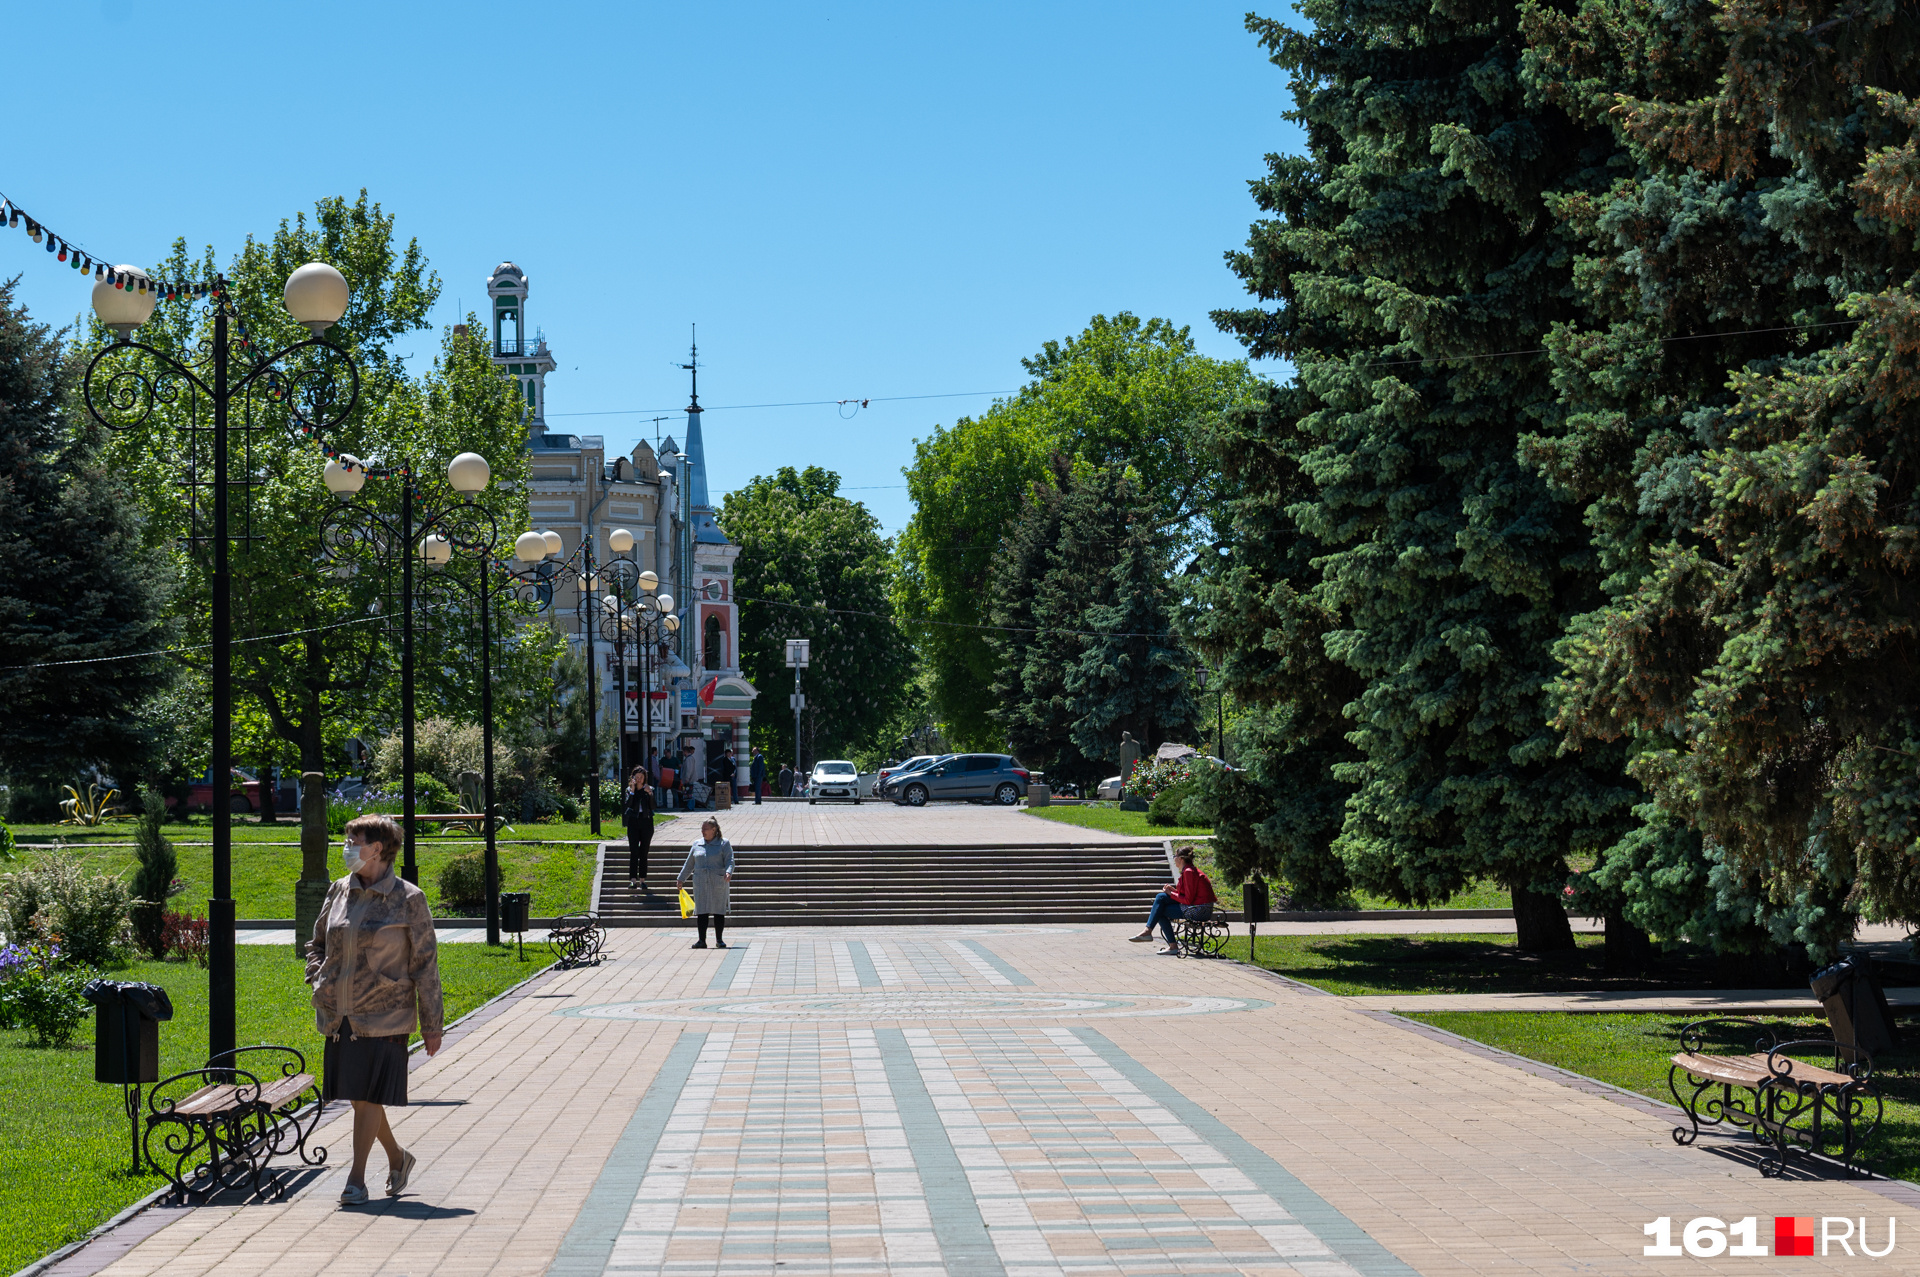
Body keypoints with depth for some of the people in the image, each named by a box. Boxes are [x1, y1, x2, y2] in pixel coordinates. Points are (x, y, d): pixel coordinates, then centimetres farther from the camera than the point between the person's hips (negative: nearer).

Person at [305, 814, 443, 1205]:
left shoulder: (408, 899, -6)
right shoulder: (339, 892, 8)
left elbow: (425, 963, -4)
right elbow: (317, 942, 24)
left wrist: (431, 1023, -4)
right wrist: (318, 979, 5)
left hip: (383, 1015, -5)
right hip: (341, 1015, 5)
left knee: (369, 1095, -5)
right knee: (356, 1094, 10)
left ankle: (356, 1178, 4)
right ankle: (397, 1158, 30)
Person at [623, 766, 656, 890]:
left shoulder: (649, 789, 5)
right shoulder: (629, 790, 5)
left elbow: (653, 807, -5)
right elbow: (628, 805, -12)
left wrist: (650, 794, -18)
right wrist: (632, 791, -20)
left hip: (646, 822, 1)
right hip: (633, 821, -1)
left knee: (644, 852, 5)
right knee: (634, 852, -10)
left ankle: (642, 880, 11)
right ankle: (633, 880, -16)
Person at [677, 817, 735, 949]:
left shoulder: (724, 844, 2)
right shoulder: (697, 845, 13)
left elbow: (730, 860, -6)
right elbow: (689, 864, 19)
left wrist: (728, 872, -25)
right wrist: (681, 879, 19)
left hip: (718, 882, -3)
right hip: (700, 882, 3)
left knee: (719, 911, 1)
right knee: (702, 911, -2)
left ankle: (719, 940, 10)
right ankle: (702, 940, -2)